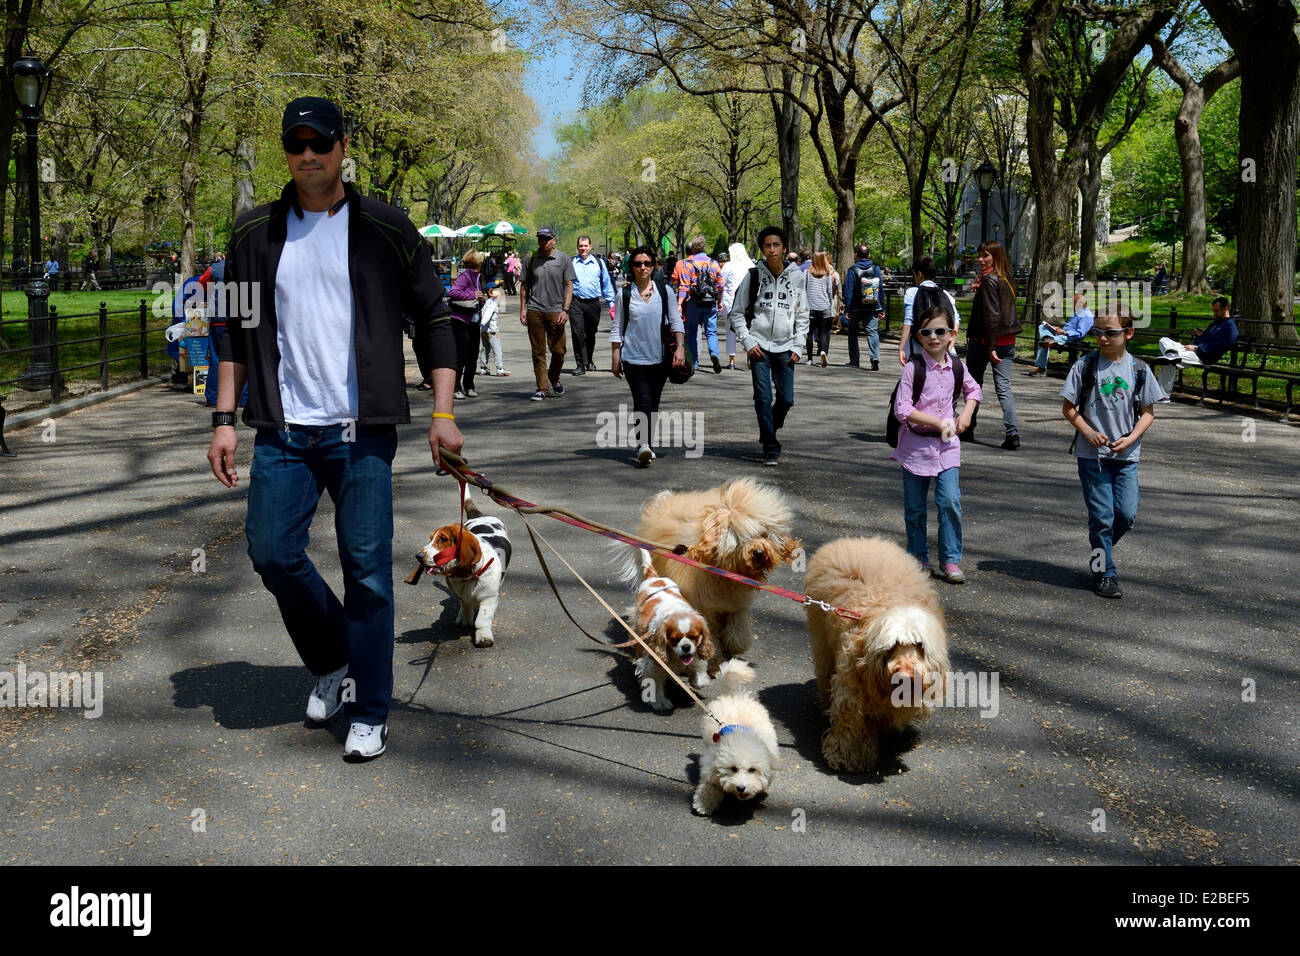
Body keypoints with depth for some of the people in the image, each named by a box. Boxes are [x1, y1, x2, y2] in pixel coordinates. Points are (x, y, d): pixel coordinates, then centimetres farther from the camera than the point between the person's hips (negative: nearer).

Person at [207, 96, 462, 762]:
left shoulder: (383, 229, 0)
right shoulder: (255, 232, 8)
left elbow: (436, 317, 2)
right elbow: (237, 332, 14)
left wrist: (443, 413, -5)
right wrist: (224, 418, 7)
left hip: (362, 432, -3)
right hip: (283, 432, 3)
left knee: (367, 571, -2)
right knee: (272, 553, 0)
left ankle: (368, 713, 13)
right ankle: (331, 662, 28)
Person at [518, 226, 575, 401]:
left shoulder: (564, 260, 4)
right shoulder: (531, 259, 8)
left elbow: (569, 286, 2)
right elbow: (524, 285, 14)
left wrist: (565, 310, -6)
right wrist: (522, 308, 6)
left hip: (555, 311, -1)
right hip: (534, 311, 1)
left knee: (558, 350, 1)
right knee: (538, 352, 1)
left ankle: (554, 379, 27)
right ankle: (542, 388, 7)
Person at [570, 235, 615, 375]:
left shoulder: (599, 262, 10)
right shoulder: (571, 262, 4)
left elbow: (606, 283, 14)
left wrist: (611, 302, 10)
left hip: (594, 303, 2)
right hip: (576, 302, -2)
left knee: (591, 334, 13)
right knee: (577, 334, -9)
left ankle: (589, 361, 31)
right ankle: (580, 364, -5)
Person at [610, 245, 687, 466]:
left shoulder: (664, 291, 4)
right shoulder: (625, 294, 1)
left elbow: (676, 321, 5)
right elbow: (616, 328, 6)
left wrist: (680, 347, -7)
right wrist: (615, 358, 3)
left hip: (660, 357, 3)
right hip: (634, 358, -2)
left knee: (653, 404, 11)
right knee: (642, 402, -17)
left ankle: (646, 445, 24)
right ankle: (643, 445, -28)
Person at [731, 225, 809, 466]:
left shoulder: (796, 276, 3)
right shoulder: (753, 275, -2)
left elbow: (802, 315, 10)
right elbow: (737, 312, 4)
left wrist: (797, 346, 2)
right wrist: (748, 343, -6)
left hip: (785, 349, 2)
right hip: (759, 346, -2)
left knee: (786, 400, 5)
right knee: (763, 398, -7)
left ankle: (769, 430, 33)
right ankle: (771, 449, 1)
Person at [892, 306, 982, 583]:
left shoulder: (956, 366, 2)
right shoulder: (913, 368, -12)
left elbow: (973, 389, 23)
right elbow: (902, 409, -16)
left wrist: (966, 414, 5)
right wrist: (938, 422, -18)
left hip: (947, 444, 3)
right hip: (916, 443, -3)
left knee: (951, 501, -8)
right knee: (915, 507, 7)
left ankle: (950, 560, 4)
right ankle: (919, 559, 23)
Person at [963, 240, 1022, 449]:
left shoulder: (989, 279, -13)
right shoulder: (1006, 279, 11)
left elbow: (991, 315, -19)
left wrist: (990, 347, -20)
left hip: (984, 340, -6)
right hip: (1007, 341, 6)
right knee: (1004, 387, 0)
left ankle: (968, 429, 22)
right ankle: (1012, 433, -13)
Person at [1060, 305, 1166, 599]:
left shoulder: (1139, 370, 1)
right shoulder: (1085, 366, -3)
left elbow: (1148, 411, 6)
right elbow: (1068, 407, 1)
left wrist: (1130, 438, -10)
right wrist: (1089, 432, -13)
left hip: (1126, 454, 2)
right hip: (1092, 454, -2)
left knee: (1126, 514, -3)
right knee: (1101, 516, 0)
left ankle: (1099, 550, 26)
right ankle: (1104, 574, 13)